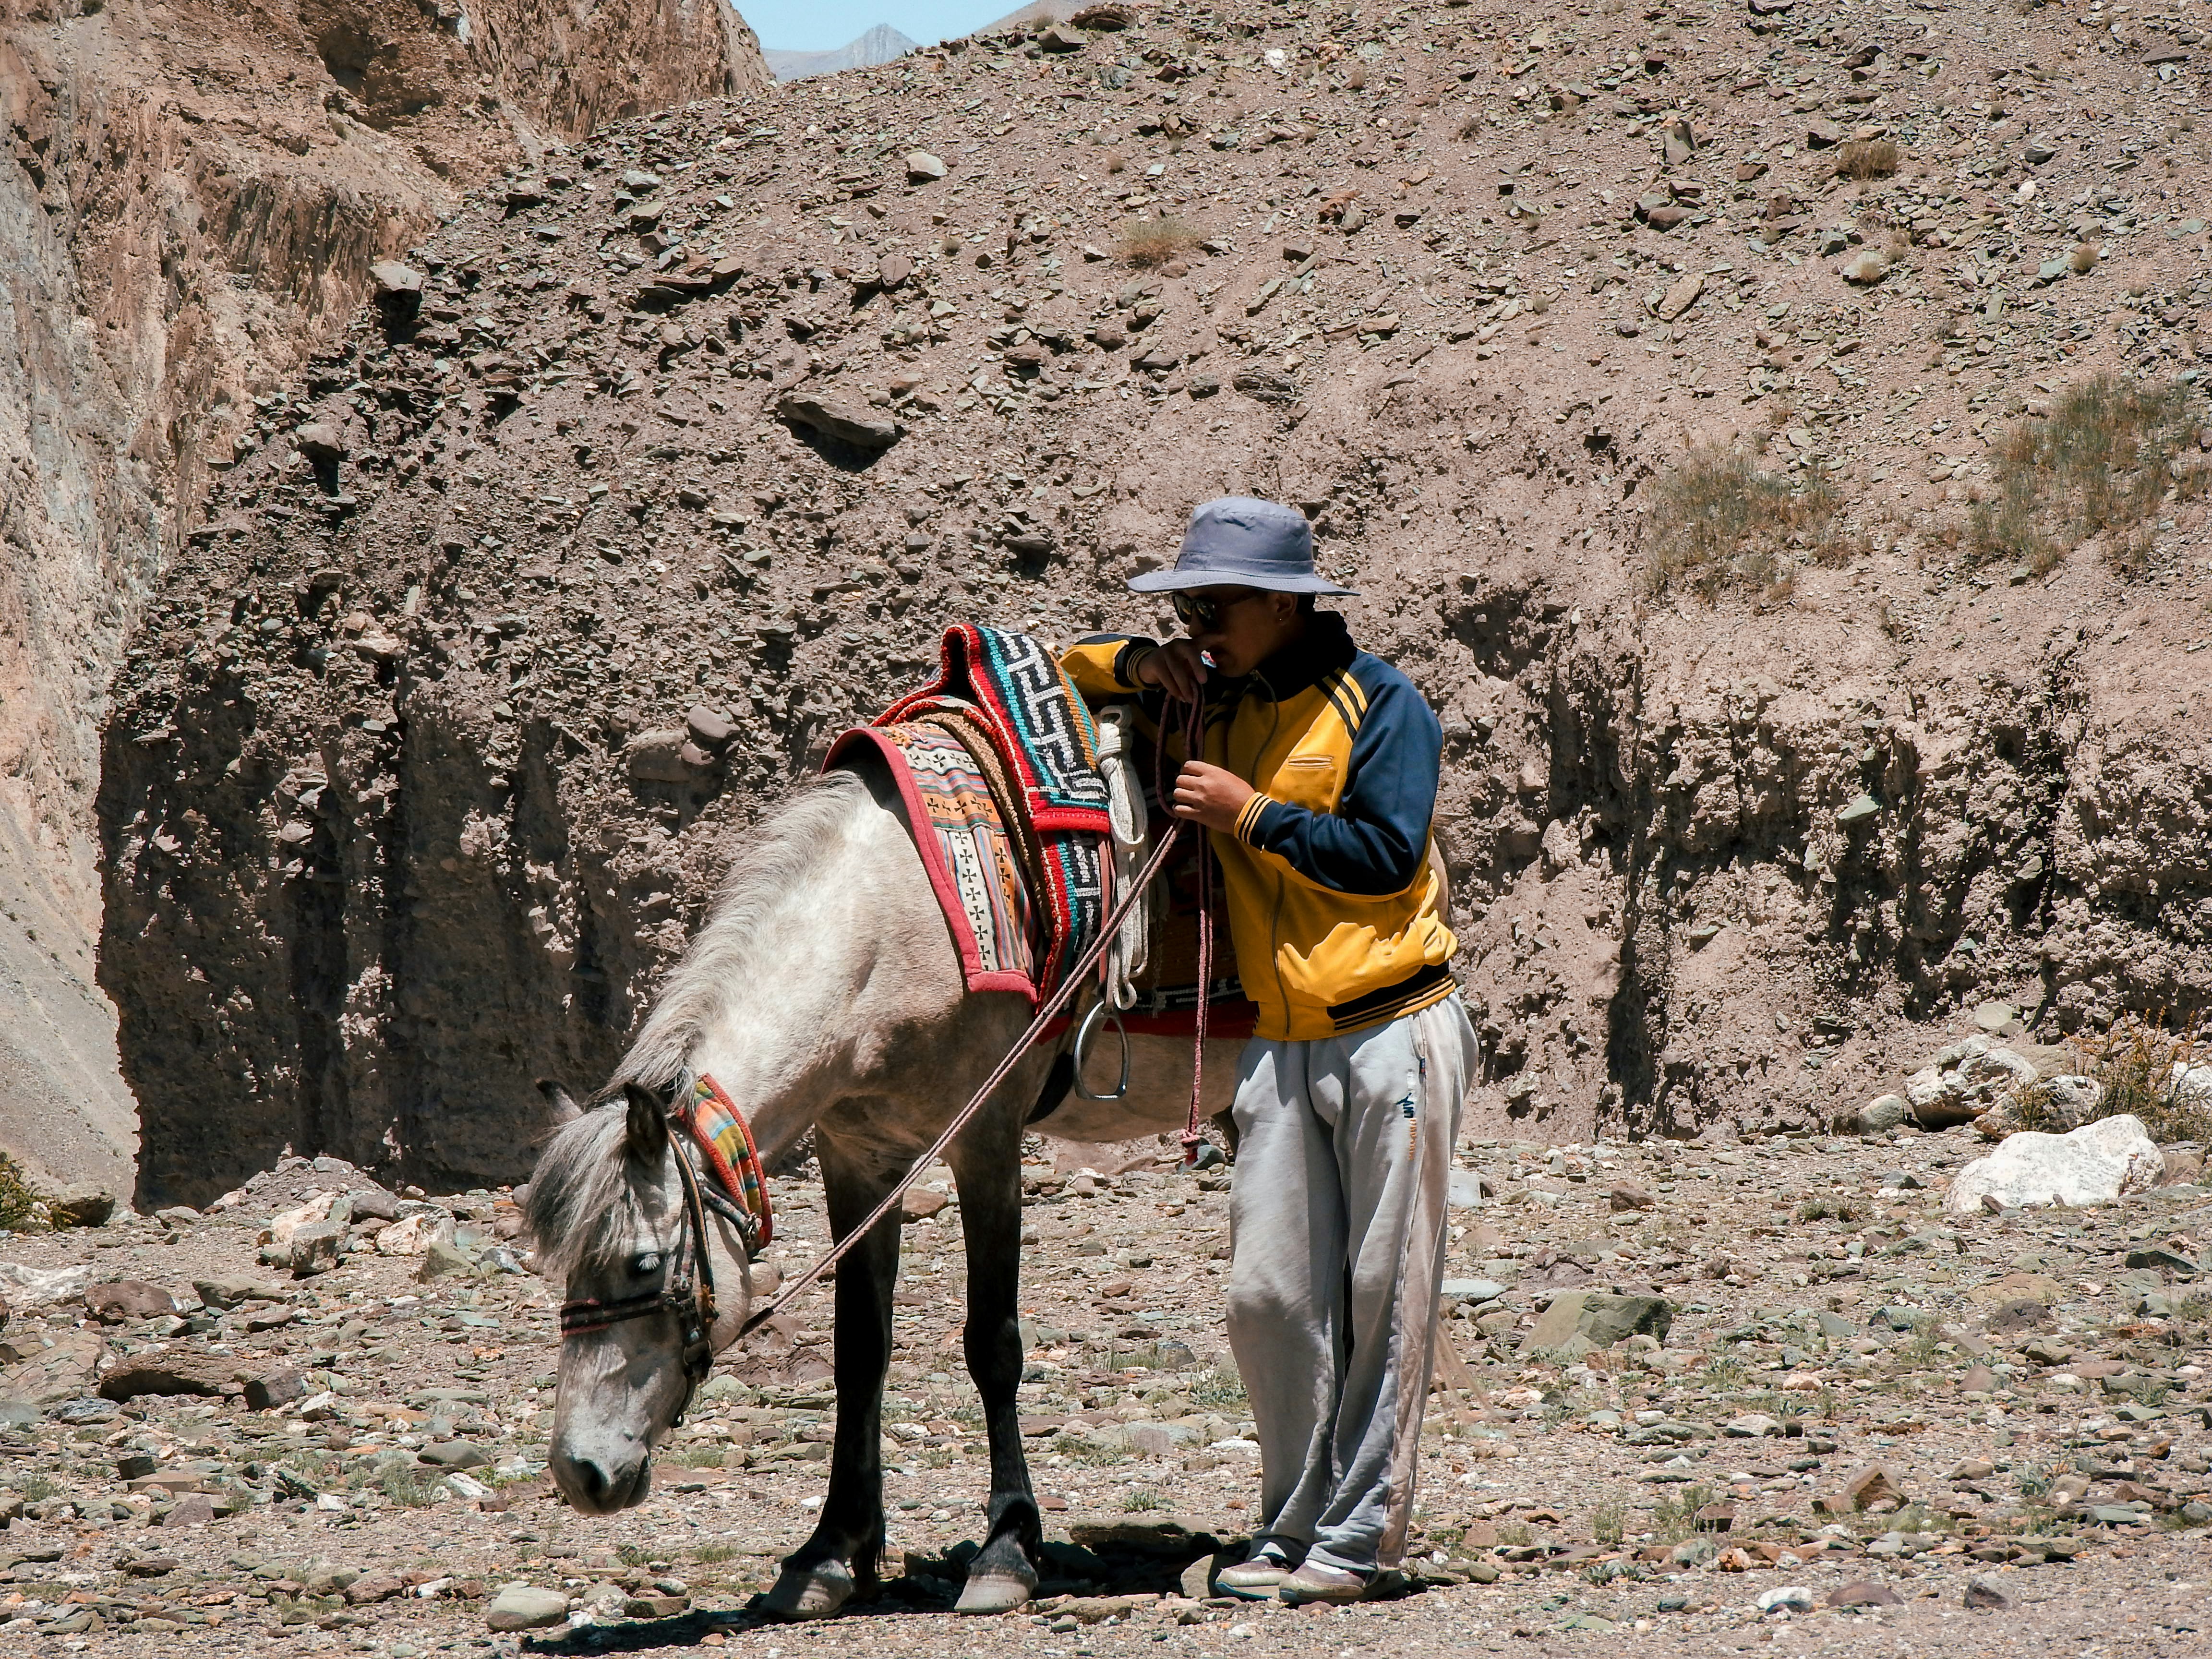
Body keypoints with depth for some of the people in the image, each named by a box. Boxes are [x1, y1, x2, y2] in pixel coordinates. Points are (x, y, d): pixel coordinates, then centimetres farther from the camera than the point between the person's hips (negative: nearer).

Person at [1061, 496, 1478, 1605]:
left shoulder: (1378, 705, -3)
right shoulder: (1213, 704, 14)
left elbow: (1384, 853, -14)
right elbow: (1070, 673, 26)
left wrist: (1251, 814, -11)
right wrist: (1139, 665, 5)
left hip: (1392, 1034, -6)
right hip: (1279, 1046, 6)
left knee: (1383, 1295, -2)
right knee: (1270, 1296, 1)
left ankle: (1360, 1541, 2)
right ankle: (1292, 1530, 11)